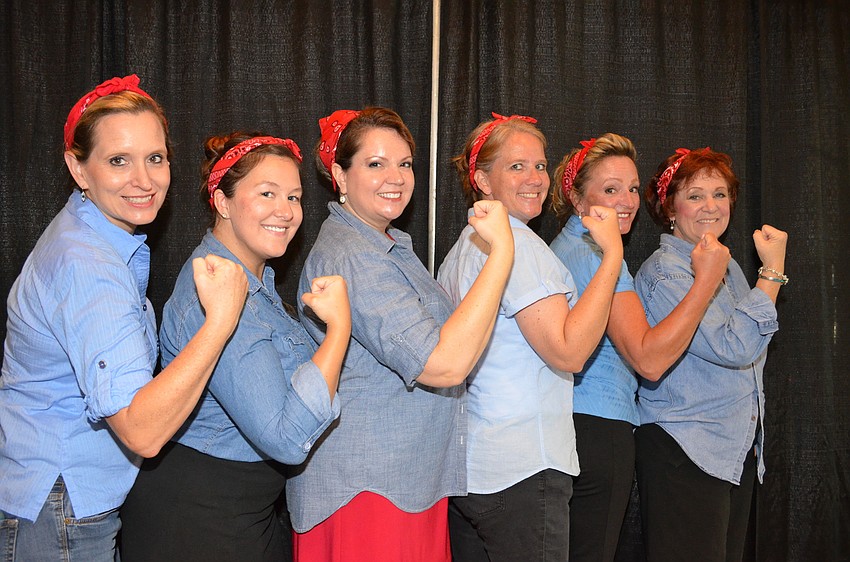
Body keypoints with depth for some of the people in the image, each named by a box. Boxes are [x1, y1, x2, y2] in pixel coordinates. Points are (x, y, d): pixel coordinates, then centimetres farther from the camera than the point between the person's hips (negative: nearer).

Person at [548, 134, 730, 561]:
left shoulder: (567, 246, 16)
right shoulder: (599, 254, -16)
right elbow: (649, 360, -23)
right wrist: (707, 279, -21)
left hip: (572, 426, 10)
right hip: (599, 430, -10)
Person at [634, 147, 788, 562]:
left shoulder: (728, 267, 13)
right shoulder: (663, 272, -14)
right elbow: (733, 347, -23)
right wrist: (773, 272, -19)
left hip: (740, 450, 9)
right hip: (684, 452, -8)